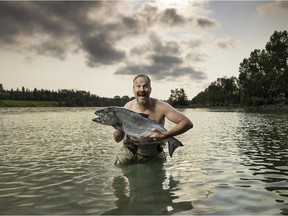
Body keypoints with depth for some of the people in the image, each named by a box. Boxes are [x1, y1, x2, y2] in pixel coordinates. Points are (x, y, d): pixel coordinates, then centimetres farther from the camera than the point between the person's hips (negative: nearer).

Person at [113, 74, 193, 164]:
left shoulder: (160, 106, -22)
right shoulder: (128, 107, -15)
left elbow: (187, 123, -28)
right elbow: (117, 139, -9)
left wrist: (165, 135, -39)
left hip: (155, 154, 0)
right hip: (130, 152, 1)